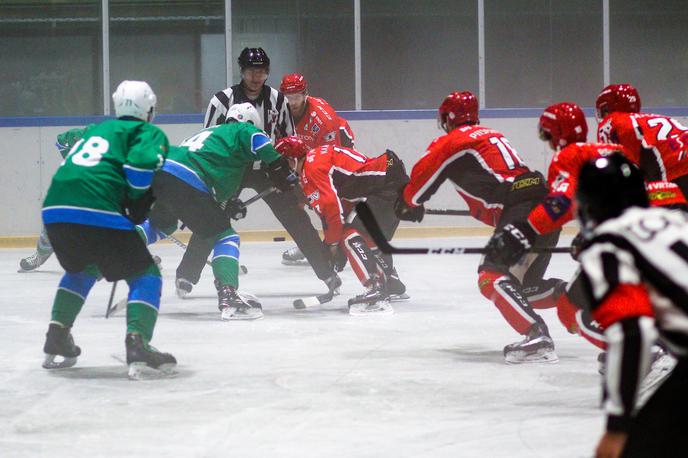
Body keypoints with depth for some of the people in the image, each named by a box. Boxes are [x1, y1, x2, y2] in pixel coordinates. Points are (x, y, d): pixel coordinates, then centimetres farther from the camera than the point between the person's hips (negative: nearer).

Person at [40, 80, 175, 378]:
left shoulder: (98, 128, 31)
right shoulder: (149, 133, 10)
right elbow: (141, 162, -9)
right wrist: (137, 204, 7)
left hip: (55, 209, 7)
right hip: (98, 213, -7)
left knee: (82, 268, 34)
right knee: (145, 275, 6)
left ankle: (56, 338, 27)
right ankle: (137, 341, -15)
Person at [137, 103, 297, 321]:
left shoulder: (212, 133, 35)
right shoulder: (241, 130, 12)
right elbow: (256, 139, -11)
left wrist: (228, 206, 34)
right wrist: (281, 168, -4)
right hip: (185, 183, -8)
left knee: (162, 225, 37)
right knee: (225, 236, 0)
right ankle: (228, 298, -15)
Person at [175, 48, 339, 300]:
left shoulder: (278, 100, -3)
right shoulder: (223, 100, -13)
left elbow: (289, 139, 8)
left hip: (268, 169, 2)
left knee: (297, 219, -2)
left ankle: (326, 272, 6)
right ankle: (187, 275, -3)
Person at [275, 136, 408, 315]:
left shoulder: (312, 165, -9)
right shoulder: (320, 155, 22)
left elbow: (331, 205, -18)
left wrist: (332, 242, -4)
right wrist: (333, 239, 21)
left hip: (386, 184, -11)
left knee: (351, 235, -15)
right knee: (371, 238, 28)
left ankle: (377, 290, -26)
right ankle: (392, 283, 42)